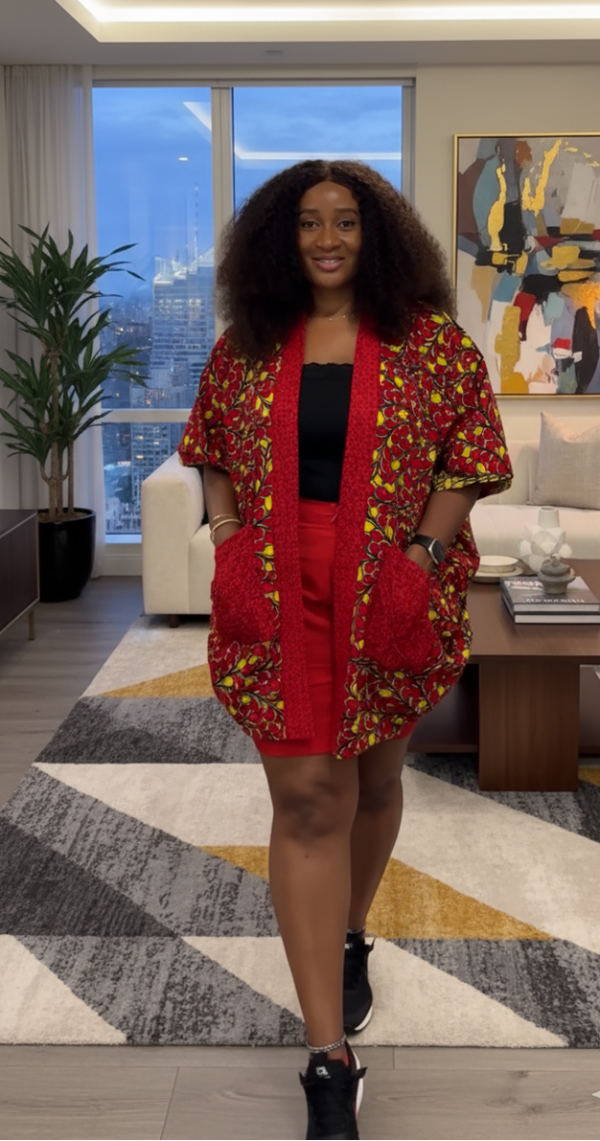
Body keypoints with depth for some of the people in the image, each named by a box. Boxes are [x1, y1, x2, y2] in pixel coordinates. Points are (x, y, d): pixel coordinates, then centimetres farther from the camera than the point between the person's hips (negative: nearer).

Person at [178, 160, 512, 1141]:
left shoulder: (431, 340, 1)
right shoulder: (248, 343, 8)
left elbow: (469, 458, -1)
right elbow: (213, 452, 15)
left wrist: (422, 554, -12)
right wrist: (227, 540, 0)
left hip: (389, 598, 0)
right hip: (278, 597, 0)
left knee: (373, 778, 16)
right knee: (306, 796, -6)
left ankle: (350, 938, 46)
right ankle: (331, 1060, -3)